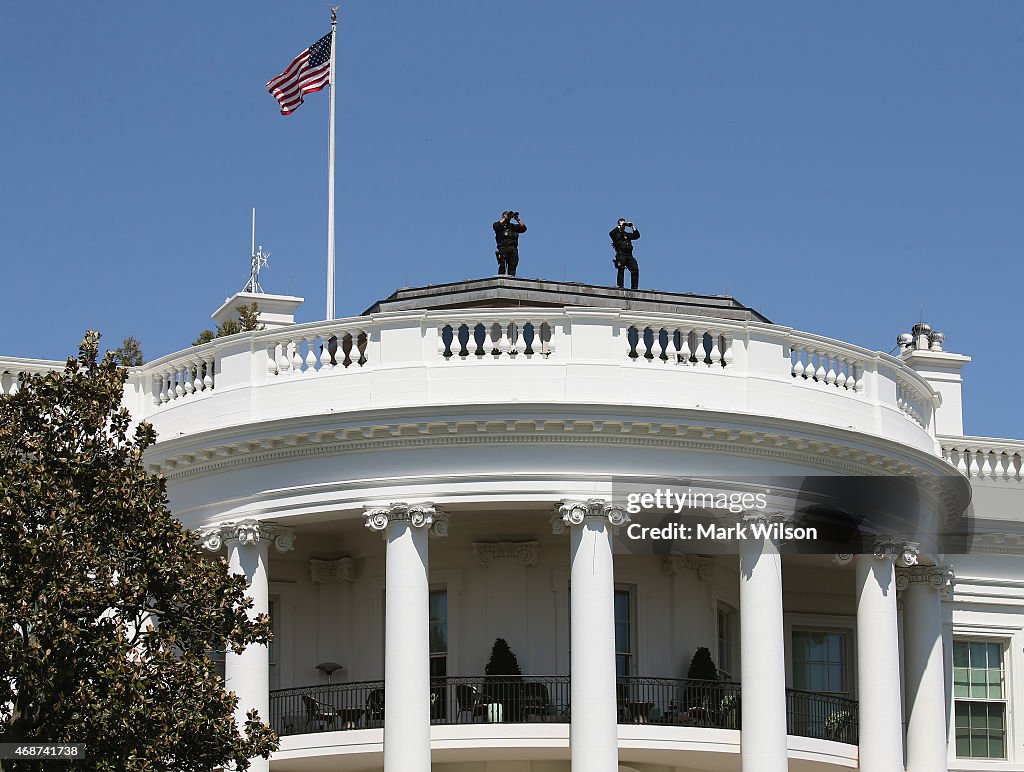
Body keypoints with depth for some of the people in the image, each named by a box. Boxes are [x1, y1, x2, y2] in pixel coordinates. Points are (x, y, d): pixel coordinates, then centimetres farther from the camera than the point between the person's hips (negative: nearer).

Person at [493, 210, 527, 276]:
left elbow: (524, 228, 16)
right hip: (503, 248, -4)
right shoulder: (500, 225, 14)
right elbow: (495, 226, -9)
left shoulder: (513, 226, 25)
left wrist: (518, 220, 10)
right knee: (502, 265, -9)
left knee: (512, 266, -5)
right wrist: (504, 219, -2)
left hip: (513, 248, 4)